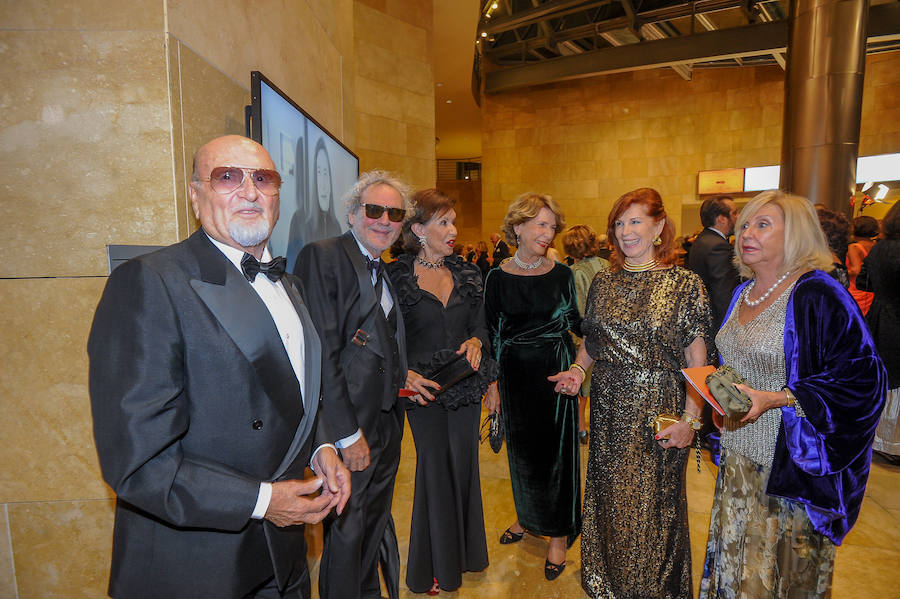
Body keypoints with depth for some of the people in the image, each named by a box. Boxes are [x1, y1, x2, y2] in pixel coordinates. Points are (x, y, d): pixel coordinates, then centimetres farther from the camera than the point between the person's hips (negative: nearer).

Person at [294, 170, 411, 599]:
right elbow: (322, 352, -20)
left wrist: (405, 378, 3)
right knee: (346, 533, 9)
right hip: (350, 424, -8)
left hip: (387, 421, 8)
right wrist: (348, 433, -20)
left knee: (374, 526, 23)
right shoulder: (322, 256, -14)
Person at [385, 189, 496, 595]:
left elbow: (479, 325, 12)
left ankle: (463, 553, 34)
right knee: (435, 467, 5)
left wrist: (475, 341, -10)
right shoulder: (396, 276, -7)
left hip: (465, 385, 4)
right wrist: (405, 374, -19)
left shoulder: (467, 273, 6)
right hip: (424, 389, -3)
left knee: (463, 464, 12)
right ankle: (435, 565, 27)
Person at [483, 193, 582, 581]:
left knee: (556, 450, 7)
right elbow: (490, 334, 1)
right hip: (515, 375, 1)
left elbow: (577, 324, 3)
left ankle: (558, 534, 27)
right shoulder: (498, 278, -3)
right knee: (522, 450, 15)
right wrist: (491, 383, -1)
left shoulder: (561, 274, -3)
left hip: (555, 374, -1)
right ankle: (528, 517, 40)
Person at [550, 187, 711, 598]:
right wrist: (577, 370, -4)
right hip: (609, 410, 4)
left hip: (659, 413, -4)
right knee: (608, 499, 17)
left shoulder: (685, 285, -7)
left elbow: (696, 361, -9)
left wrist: (690, 418, -16)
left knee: (653, 502, 9)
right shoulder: (604, 281, 5)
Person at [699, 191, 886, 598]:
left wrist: (773, 399, -27)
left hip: (788, 467, -6)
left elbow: (862, 377, -20)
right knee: (734, 565, 20)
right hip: (738, 459, 7)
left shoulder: (817, 296, -16)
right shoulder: (742, 294, 7)